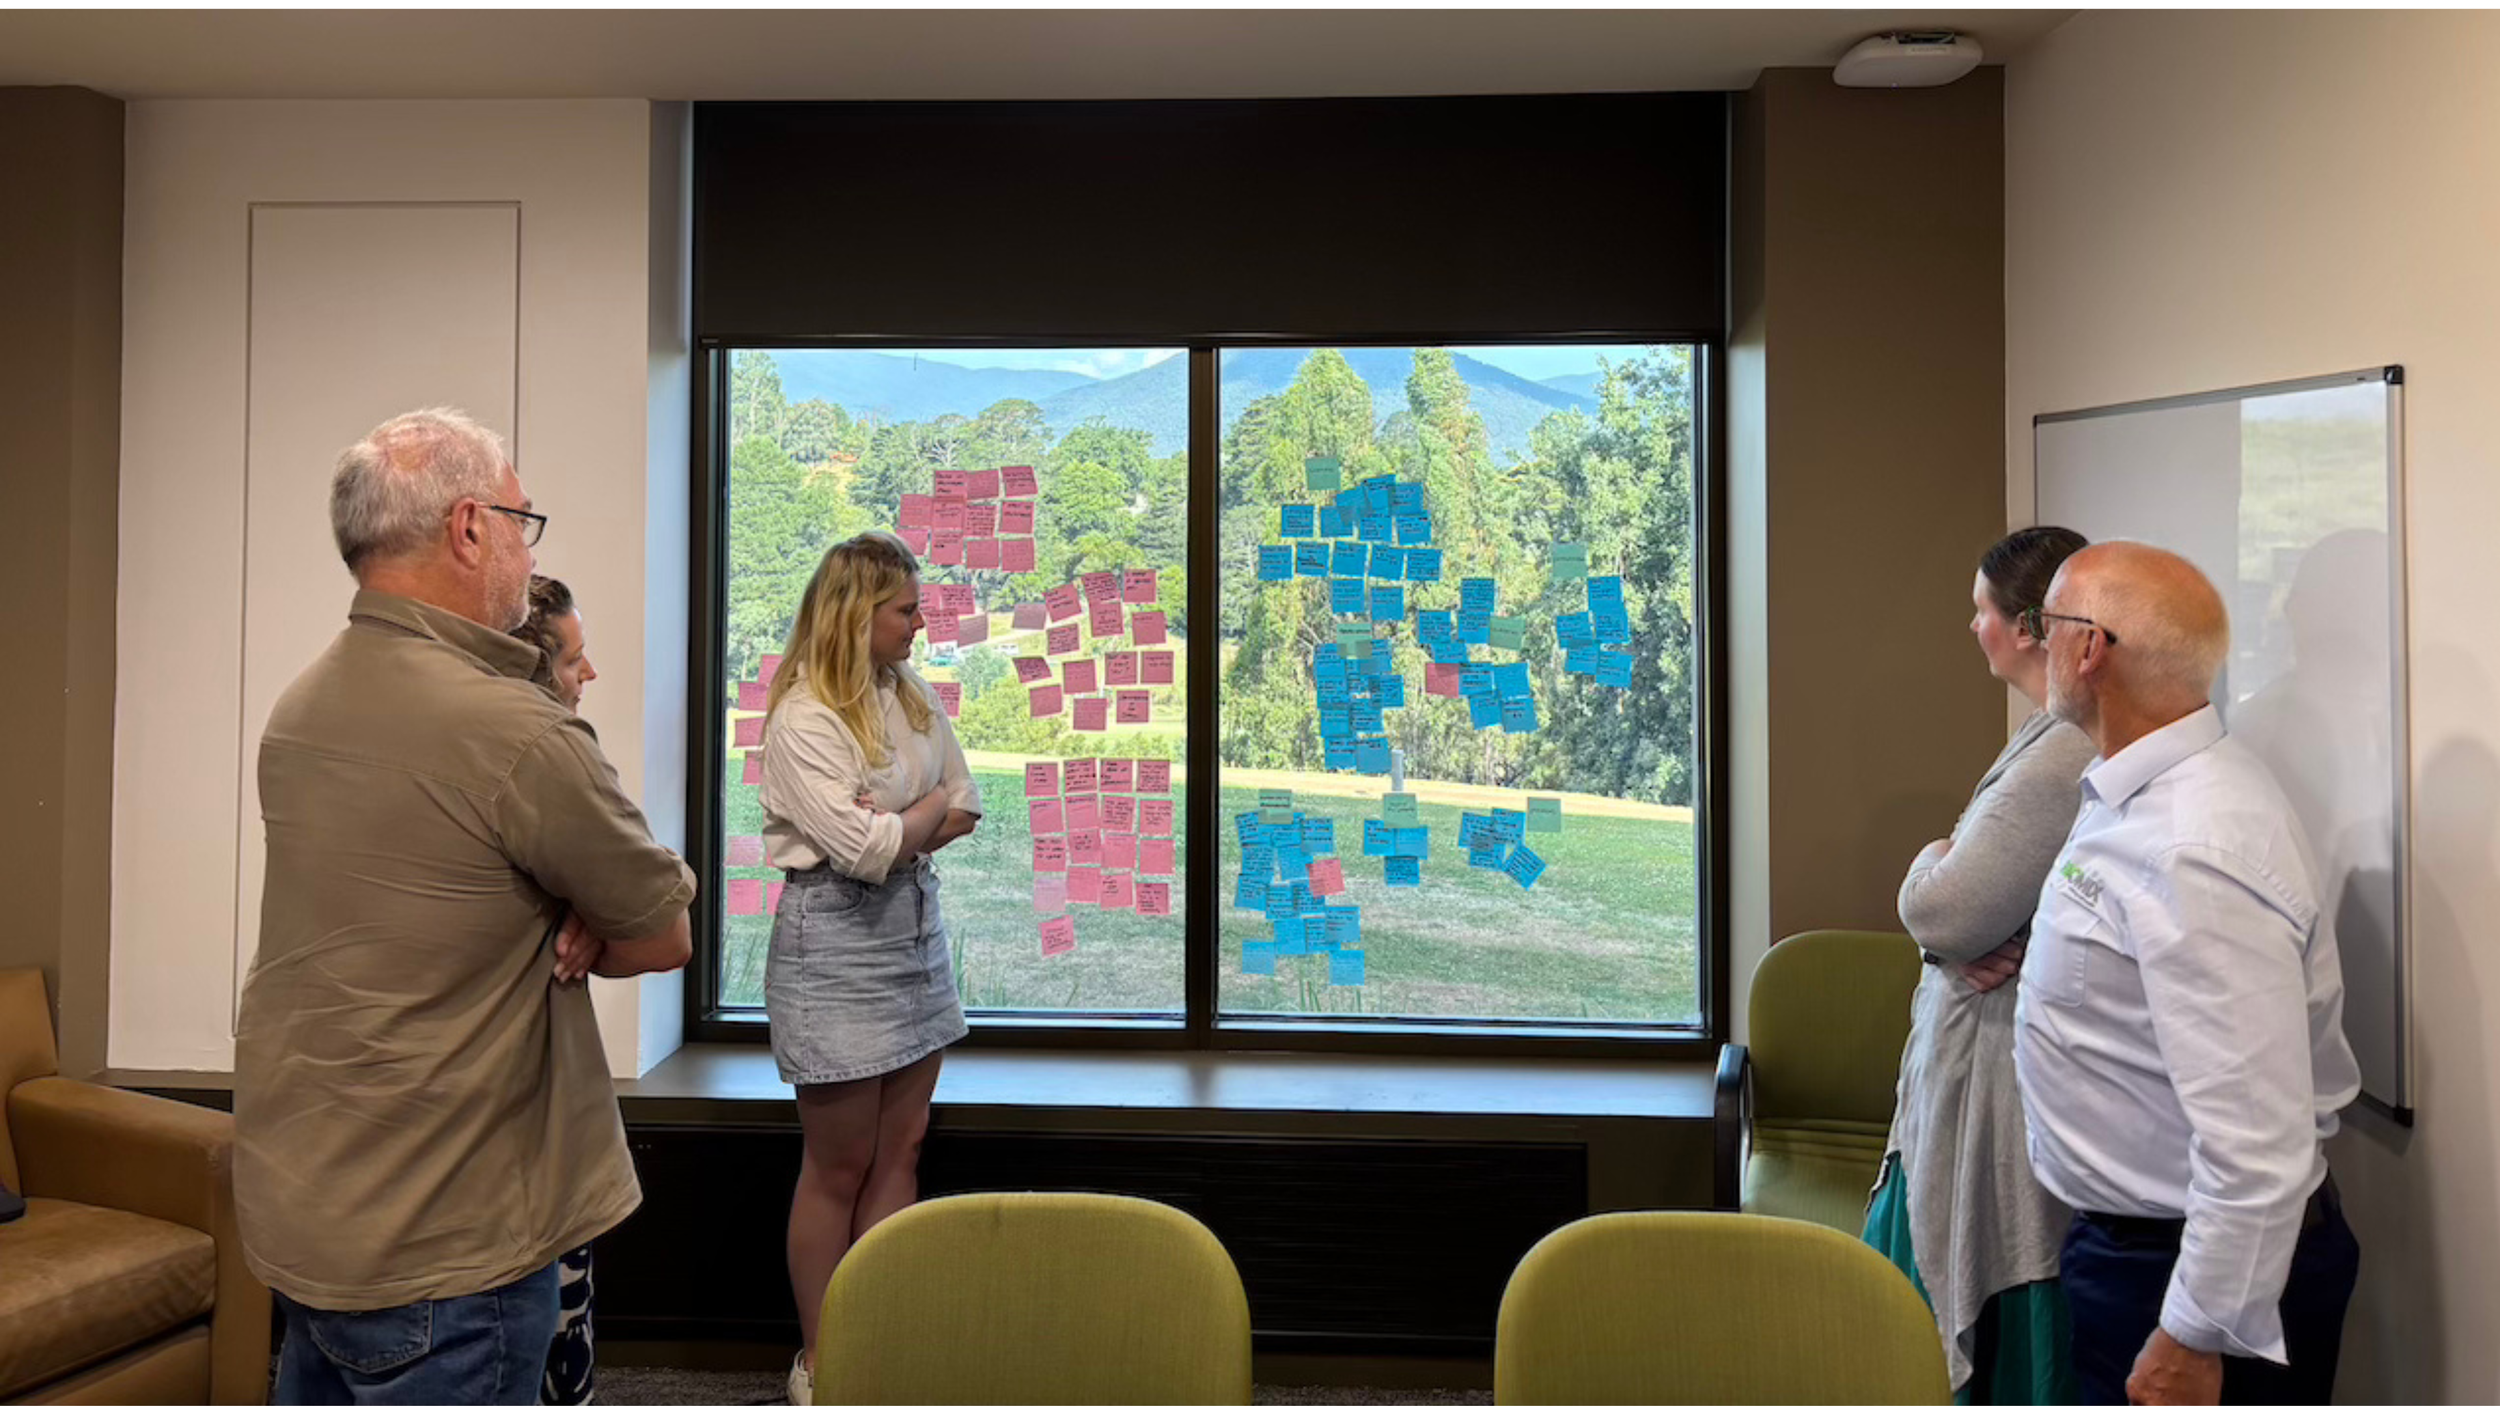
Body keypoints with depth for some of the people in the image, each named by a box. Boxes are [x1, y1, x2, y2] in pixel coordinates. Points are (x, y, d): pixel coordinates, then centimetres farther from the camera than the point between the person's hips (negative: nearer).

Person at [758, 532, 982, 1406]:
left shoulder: (913, 696, 6)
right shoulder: (801, 721, -16)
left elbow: (966, 812, 7)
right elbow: (866, 850, -22)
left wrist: (896, 826, -10)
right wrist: (927, 810, -4)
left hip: (915, 928, 7)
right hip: (836, 939, -7)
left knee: (901, 1151, 10)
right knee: (839, 1167, 3)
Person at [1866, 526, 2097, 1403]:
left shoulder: (2066, 758, -23)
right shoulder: (2059, 734, 11)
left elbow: (1940, 912, -25)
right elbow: (1987, 892, 13)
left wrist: (1934, 859, -3)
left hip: (1997, 1066, -10)